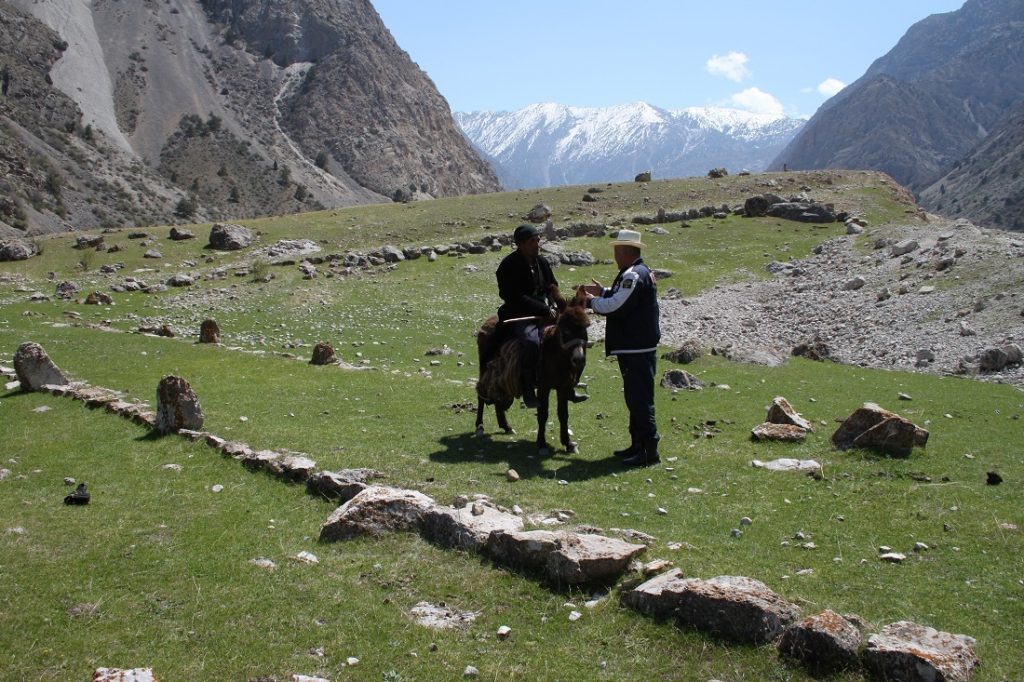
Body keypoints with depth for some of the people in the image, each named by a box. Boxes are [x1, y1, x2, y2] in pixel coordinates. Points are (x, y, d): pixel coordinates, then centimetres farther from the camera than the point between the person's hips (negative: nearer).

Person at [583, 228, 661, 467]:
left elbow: (615, 307, -23)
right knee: (635, 397, 17)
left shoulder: (634, 275, -19)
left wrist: (592, 302, -7)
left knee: (640, 398, -7)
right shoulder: (640, 272, 15)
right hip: (636, 346, 11)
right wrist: (603, 291, 17)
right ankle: (638, 444, 27)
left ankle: (649, 451, -2)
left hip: (637, 349, -11)